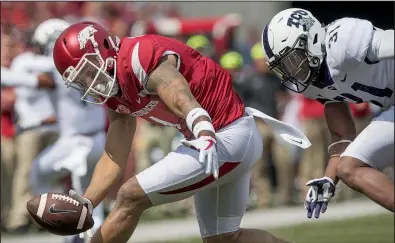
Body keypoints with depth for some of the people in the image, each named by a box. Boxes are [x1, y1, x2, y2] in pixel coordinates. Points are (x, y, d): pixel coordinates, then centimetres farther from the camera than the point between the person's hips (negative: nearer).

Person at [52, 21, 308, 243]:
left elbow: (180, 97, -37)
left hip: (227, 139, -11)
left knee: (131, 198, -10)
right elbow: (114, 158, 13)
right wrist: (86, 204, 0)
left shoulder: (137, 56, -19)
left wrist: (205, 134, -55)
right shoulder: (116, 94, 11)